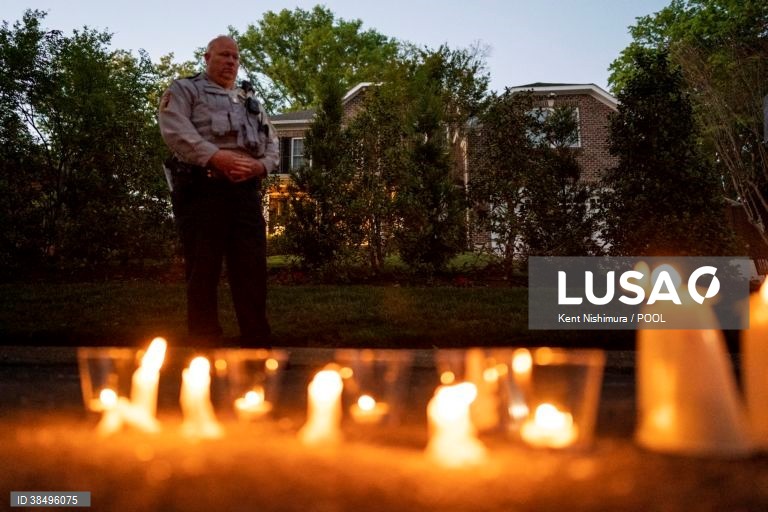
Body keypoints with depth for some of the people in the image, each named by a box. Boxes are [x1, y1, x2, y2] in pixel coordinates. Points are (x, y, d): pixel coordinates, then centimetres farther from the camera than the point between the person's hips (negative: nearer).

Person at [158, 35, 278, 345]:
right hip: (203, 188, -5)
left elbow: (272, 145, 20)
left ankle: (257, 346, 6)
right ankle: (205, 347, 2)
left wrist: (260, 165, -4)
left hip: (245, 191, 5)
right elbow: (175, 130, -8)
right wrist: (218, 157, -18)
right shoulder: (185, 90, 11)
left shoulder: (251, 101, 28)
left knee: (252, 270, 2)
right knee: (203, 271, -4)